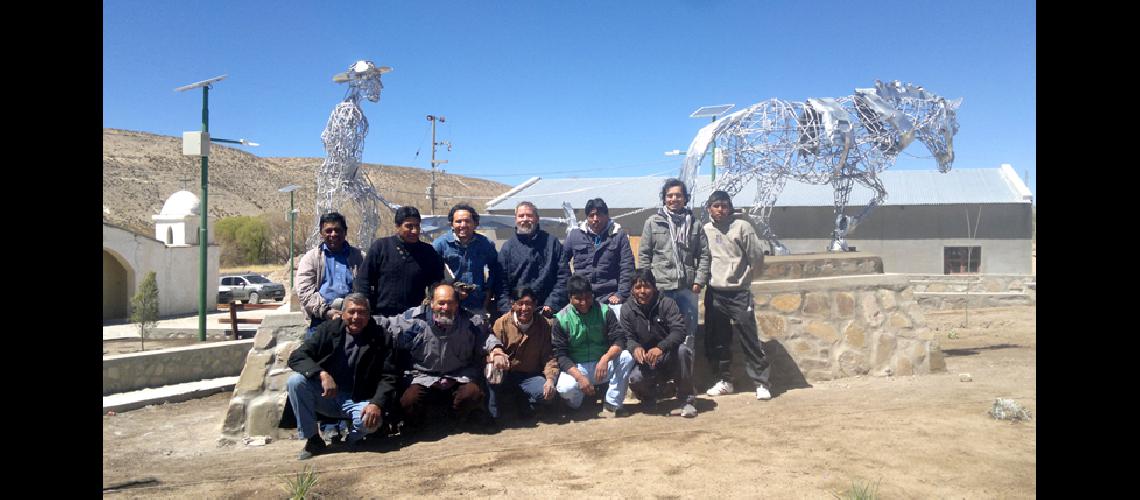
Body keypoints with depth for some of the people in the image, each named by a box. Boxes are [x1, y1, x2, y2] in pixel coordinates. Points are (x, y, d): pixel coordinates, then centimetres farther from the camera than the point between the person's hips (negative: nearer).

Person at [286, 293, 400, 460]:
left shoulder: (381, 339, -4)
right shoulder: (328, 329, -1)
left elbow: (388, 378, -7)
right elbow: (296, 357, -8)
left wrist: (377, 404, -27)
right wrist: (322, 374, -28)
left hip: (358, 401, -2)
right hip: (325, 395, 2)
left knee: (371, 421, -34)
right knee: (295, 381, -24)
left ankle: (352, 440, 4)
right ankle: (313, 440, -8)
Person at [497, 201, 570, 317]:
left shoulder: (551, 242, 5)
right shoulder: (508, 247, 7)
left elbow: (564, 275, 1)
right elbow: (501, 283, 4)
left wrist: (552, 303, -8)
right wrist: (507, 310, -8)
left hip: (547, 312, 0)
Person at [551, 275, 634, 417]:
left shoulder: (604, 311, -6)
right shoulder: (561, 319, -9)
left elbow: (619, 340, -12)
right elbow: (560, 355, -11)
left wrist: (605, 358, -33)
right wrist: (580, 377, -26)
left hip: (603, 364, 2)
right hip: (576, 367, -1)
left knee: (627, 357, -27)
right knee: (565, 388, -33)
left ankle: (612, 404, -16)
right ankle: (578, 398, 5)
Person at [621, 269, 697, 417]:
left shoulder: (667, 304, -9)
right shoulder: (627, 311, -1)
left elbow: (679, 330, -21)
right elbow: (627, 338, -8)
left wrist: (660, 348, -40)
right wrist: (635, 348, -34)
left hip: (669, 358, -1)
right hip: (646, 362, 1)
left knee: (682, 350, -34)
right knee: (635, 379, -31)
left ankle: (686, 399, -15)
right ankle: (650, 394, 9)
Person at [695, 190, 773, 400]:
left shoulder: (742, 227, -6)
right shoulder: (705, 230, 5)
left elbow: (757, 257, -5)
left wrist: (744, 277, 4)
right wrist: (698, 281, 3)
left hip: (738, 293, -4)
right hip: (714, 294, 4)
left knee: (749, 339, -2)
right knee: (716, 341, 9)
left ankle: (761, 383, 7)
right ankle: (724, 380, 23)